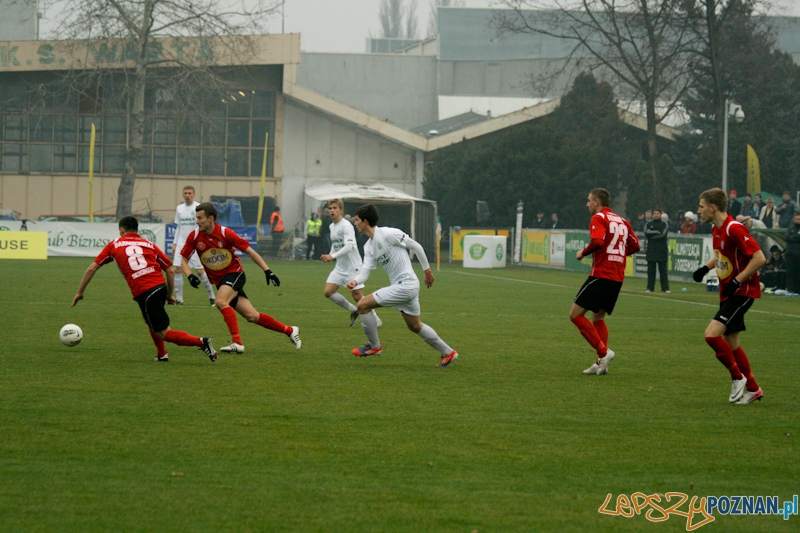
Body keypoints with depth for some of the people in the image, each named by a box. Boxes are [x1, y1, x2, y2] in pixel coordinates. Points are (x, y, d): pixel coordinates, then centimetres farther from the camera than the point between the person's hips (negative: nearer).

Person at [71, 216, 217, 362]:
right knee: (149, 320, 34)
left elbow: (92, 269, 17)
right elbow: (170, 270, 15)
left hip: (144, 294, -5)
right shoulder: (149, 244, 20)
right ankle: (162, 354, 28)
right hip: (161, 286, 5)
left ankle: (201, 342, -18)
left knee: (164, 333, 0)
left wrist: (80, 292, 25)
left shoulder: (114, 245, 15)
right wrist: (170, 295, 25)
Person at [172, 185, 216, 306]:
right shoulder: (179, 209, 11)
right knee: (176, 269, -6)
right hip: (181, 244, 5)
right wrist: (175, 244, 15)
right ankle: (178, 299, -1)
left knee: (200, 271, -8)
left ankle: (211, 296, 9)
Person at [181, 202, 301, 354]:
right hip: (218, 280, 4)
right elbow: (184, 260, 1)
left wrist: (267, 271, -14)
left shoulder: (225, 233, -17)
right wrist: (190, 276, -20)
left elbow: (249, 251, -11)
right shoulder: (194, 236, -7)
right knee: (252, 316, 1)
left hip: (234, 273, -4)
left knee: (221, 302, -32)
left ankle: (237, 342, -29)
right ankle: (290, 331, 16)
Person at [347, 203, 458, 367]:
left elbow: (415, 246, -8)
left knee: (363, 305, -11)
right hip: (399, 286, 10)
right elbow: (366, 271, 5)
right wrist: (355, 281, -17)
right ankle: (448, 352, 30)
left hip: (406, 284, -10)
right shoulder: (368, 246, 12)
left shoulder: (388, 234, -14)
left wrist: (427, 269, -3)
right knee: (415, 326, 19)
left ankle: (374, 346, 4)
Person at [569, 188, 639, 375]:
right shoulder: (622, 221, 17)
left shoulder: (599, 218, -6)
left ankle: (603, 351, -14)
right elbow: (635, 245, 17)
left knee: (576, 314, -5)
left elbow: (598, 241, -21)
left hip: (601, 274, -8)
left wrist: (583, 252, -5)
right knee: (598, 318, 19)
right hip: (617, 277, 8)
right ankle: (601, 363, 10)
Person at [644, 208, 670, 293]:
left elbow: (663, 234, -9)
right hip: (651, 250, 2)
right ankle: (650, 287, 5)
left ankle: (665, 288, 0)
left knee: (663, 270, -2)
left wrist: (651, 234, -7)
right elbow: (646, 234, -3)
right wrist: (657, 232, -9)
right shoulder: (649, 224, 12)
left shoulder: (664, 224, 6)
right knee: (651, 270, 1)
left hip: (662, 250, -2)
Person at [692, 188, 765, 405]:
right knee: (730, 343, 13)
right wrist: (706, 267, 12)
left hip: (742, 291, -10)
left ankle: (738, 378, -3)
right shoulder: (716, 230, 9)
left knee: (712, 334, -20)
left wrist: (736, 281, -24)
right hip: (728, 292, 10)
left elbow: (759, 258, -24)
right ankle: (752, 389, 24)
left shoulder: (734, 229, -21)